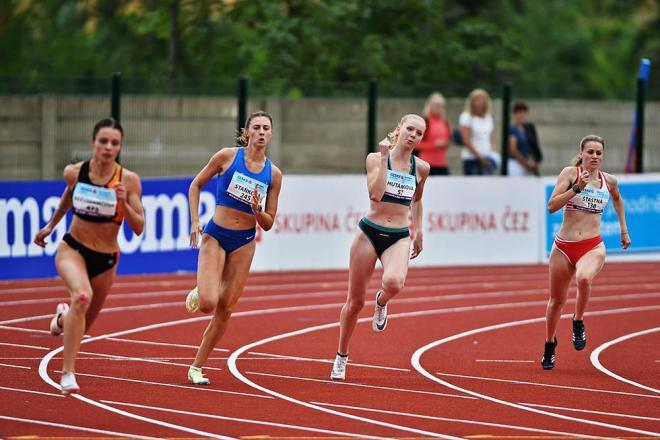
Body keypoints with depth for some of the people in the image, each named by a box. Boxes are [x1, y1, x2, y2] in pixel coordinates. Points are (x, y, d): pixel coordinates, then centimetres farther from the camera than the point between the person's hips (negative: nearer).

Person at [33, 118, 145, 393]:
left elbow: (138, 228, -12)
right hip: (72, 249, -2)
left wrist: (124, 203, -29)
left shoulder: (129, 180, -14)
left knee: (81, 327, 15)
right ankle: (67, 373, -30)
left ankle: (63, 317, 54)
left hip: (106, 259, 2)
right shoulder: (74, 173, -10)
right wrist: (51, 225, 23)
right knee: (82, 296, -35)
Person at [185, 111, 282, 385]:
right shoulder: (227, 156, -6)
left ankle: (196, 368, 14)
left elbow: (268, 224, 5)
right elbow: (196, 185, 5)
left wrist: (257, 211, -16)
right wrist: (195, 221, -4)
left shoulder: (273, 174, 1)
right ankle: (197, 295, 20)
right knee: (208, 304, -19)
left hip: (244, 243, 3)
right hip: (215, 236, -3)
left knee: (225, 309, 2)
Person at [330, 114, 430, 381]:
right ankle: (341, 357, 26)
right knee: (355, 301, 6)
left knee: (394, 283, -32)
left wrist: (418, 232, 22)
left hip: (399, 238, 1)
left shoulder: (421, 168, 5)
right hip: (370, 233, -1)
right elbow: (376, 194, -20)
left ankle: (381, 303, 6)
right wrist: (384, 159, -20)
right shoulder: (375, 159, -4)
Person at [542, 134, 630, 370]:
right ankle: (549, 345, 37)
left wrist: (624, 230, 31)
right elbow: (552, 206, -12)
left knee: (584, 279, -34)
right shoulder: (570, 173, -3)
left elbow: (617, 199, 31)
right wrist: (577, 188, -20)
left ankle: (578, 323, -8)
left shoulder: (609, 181, 7)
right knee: (557, 300, 12)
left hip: (592, 247, 0)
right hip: (563, 246, 0)